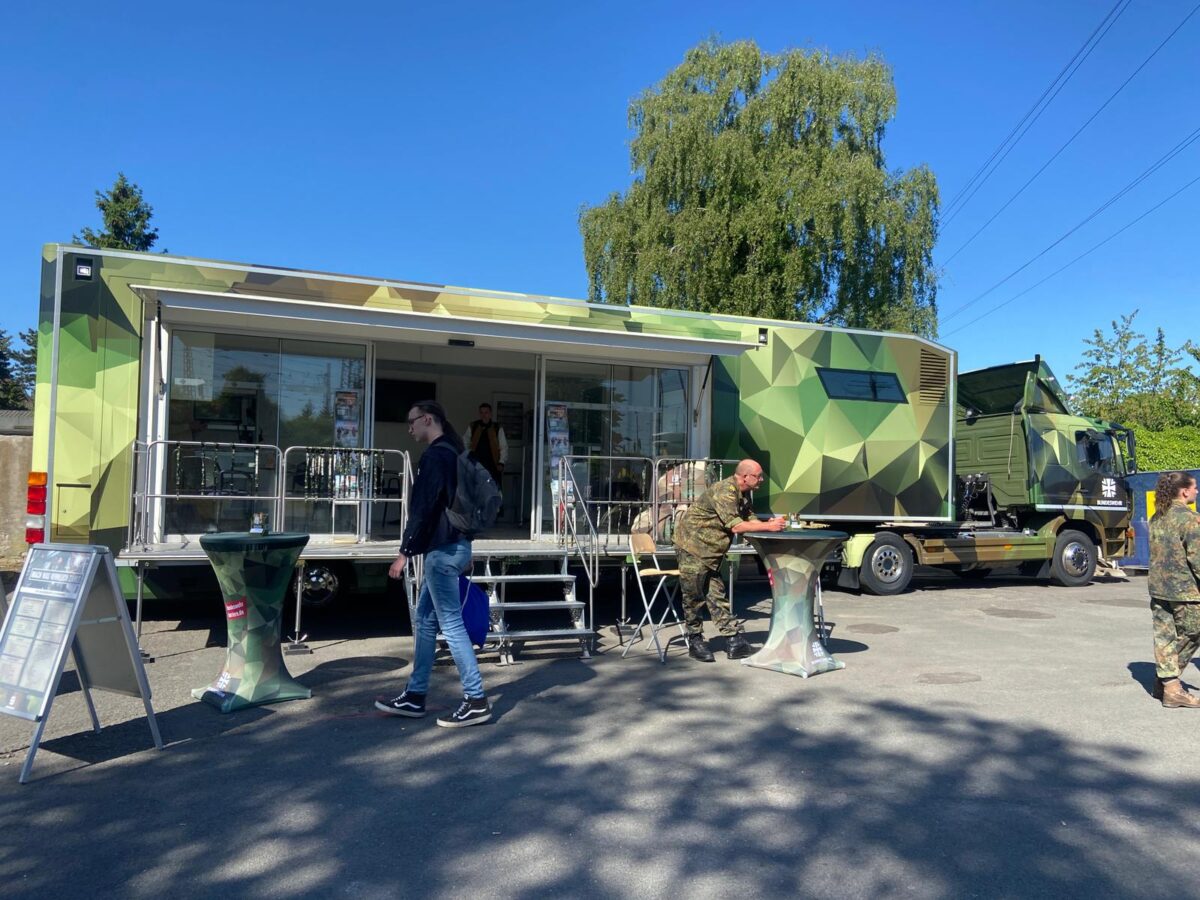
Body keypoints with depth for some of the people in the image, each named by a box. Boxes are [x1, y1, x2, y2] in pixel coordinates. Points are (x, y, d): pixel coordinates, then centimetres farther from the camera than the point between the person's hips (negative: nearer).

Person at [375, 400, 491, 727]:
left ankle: (476, 701, 0)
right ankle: (415, 697, 22)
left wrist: (405, 551, -17)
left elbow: (422, 508, -20)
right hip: (453, 545, 10)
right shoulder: (452, 453, 17)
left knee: (451, 624, -5)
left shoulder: (434, 456, -14)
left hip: (443, 550, -10)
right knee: (424, 621, 15)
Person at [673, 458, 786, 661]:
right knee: (694, 597, 2)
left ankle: (734, 641, 7)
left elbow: (749, 518, 8)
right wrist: (768, 526, -27)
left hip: (712, 551, 9)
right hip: (693, 547, -9)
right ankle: (695, 641, 14)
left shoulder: (743, 493, 7)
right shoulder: (724, 492, -25)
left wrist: (768, 523, -11)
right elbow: (735, 526, -30)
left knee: (717, 595, 8)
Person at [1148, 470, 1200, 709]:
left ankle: (1165, 681, 13)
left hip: (1158, 586, 7)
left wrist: (1162, 576, 19)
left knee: (1164, 636, 10)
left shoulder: (1156, 518, 8)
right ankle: (1172, 687, 10)